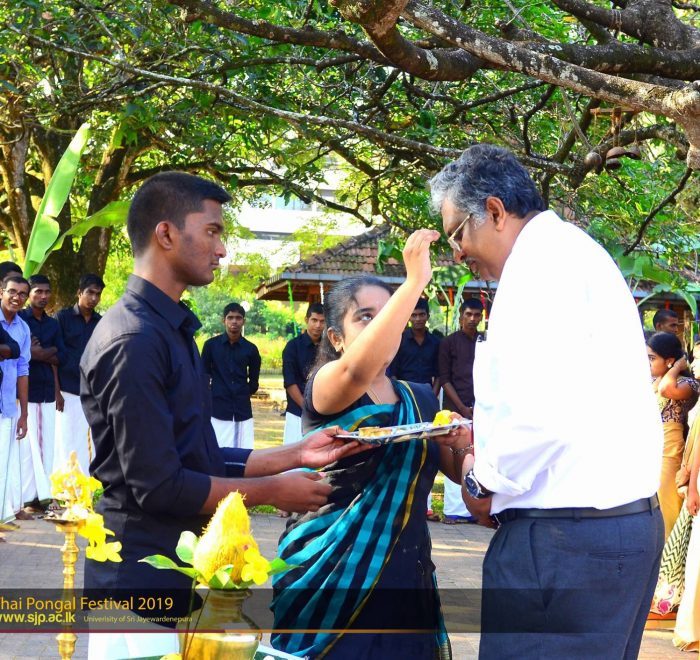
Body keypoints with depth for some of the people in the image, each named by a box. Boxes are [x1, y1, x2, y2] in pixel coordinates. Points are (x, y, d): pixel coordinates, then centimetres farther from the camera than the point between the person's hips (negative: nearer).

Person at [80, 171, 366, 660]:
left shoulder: (170, 330, 11)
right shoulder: (135, 340, -20)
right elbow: (159, 486, -22)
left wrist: (296, 455, 9)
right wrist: (272, 490, -11)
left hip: (175, 570, 9)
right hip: (142, 581, -9)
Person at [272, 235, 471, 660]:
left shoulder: (422, 398, 10)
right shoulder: (325, 388, -8)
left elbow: (461, 472, 14)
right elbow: (357, 369, -31)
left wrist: (462, 442, -9)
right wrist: (415, 281, -37)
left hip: (404, 573, 5)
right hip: (330, 572, -5)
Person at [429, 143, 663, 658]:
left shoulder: (543, 258, -13)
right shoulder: (573, 250, 18)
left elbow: (544, 412, -24)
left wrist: (486, 481, -8)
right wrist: (488, 438, 16)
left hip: (567, 537, -10)